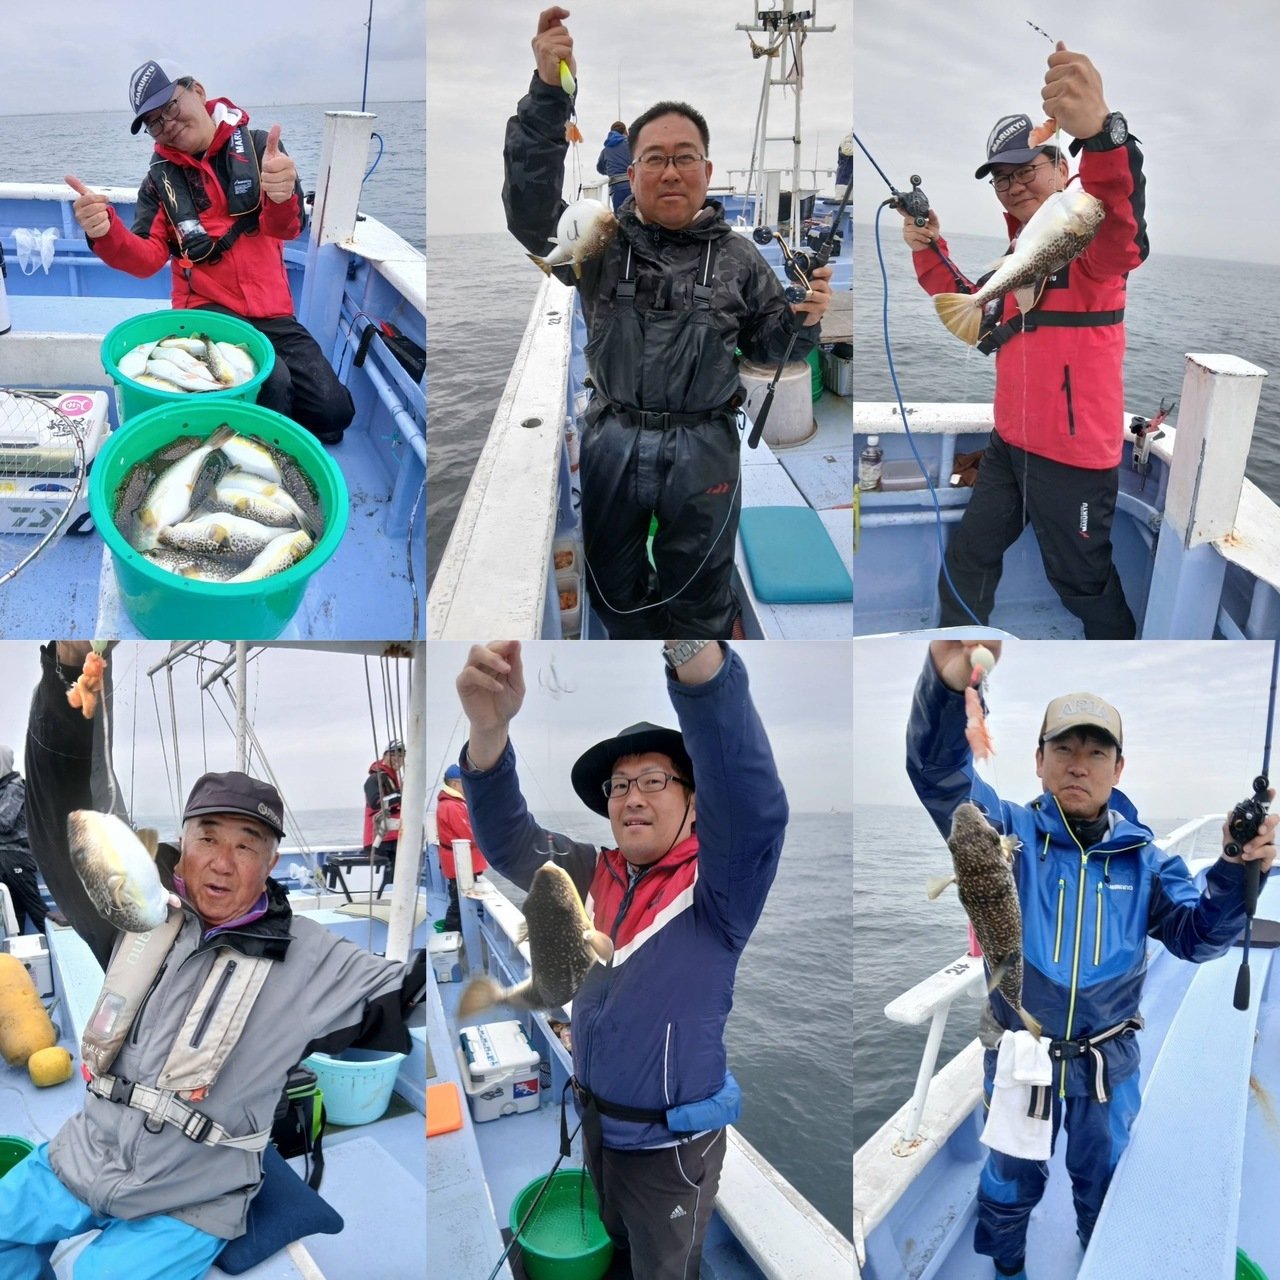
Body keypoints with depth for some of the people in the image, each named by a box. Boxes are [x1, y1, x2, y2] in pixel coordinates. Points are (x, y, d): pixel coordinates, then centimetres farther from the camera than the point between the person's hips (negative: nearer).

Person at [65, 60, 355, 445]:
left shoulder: (257, 146, 1)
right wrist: (107, 234, -25)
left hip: (272, 312, 2)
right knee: (271, 383, -32)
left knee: (334, 411, -11)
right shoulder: (161, 177, 6)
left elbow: (284, 227, -12)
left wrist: (281, 197, -38)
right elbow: (147, 258, -2)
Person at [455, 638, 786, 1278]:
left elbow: (753, 804, -41)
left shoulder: (717, 887, -20)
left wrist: (692, 643, -59)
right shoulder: (592, 877, -2)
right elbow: (507, 840, -13)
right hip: (596, 1121, 6)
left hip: (671, 1141, -5)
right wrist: (488, 729, -37)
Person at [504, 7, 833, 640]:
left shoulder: (737, 256, 5)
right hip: (612, 442, 1)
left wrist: (803, 320, -13)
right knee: (616, 592, 17)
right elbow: (530, 208, -15)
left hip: (705, 450, 0)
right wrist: (547, 92, -25)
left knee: (701, 599, 14)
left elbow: (767, 346, 11)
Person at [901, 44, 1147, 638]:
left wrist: (1099, 131, -61)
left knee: (1083, 580, 7)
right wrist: (929, 251, 6)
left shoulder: (1089, 240, -15)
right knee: (967, 557, 18)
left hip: (1074, 453, -8)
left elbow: (1122, 229, -40)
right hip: (1010, 443, 8)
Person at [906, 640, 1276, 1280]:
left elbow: (1197, 936, -11)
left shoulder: (1141, 855, -7)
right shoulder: (1012, 832, -16)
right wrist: (946, 683, -56)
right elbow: (938, 772, -34)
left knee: (1106, 1184, 25)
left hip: (1108, 1061, 2)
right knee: (1010, 1182, 20)